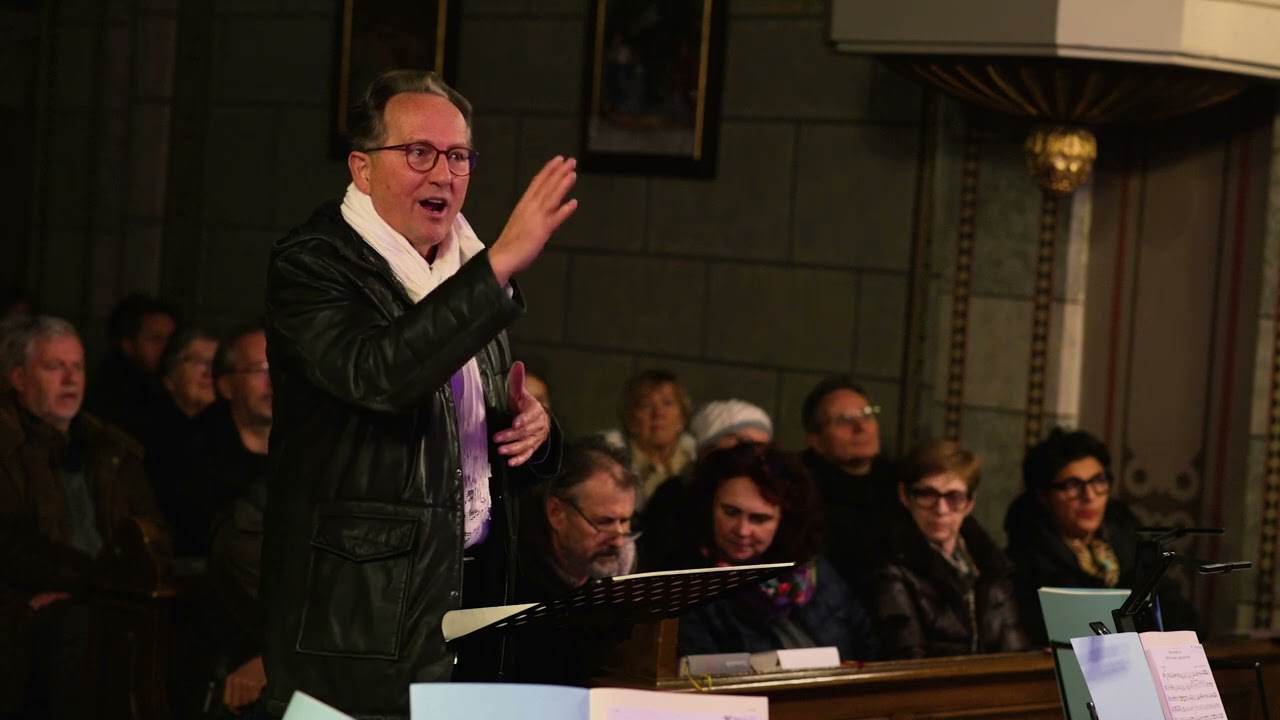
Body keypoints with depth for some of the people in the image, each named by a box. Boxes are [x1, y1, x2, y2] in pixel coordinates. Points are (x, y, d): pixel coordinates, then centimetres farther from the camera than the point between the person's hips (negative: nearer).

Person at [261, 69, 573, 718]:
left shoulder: (472, 272, 15)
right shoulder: (311, 264, -7)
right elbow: (376, 374, -27)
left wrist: (531, 431, 0)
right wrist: (503, 263, -28)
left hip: (476, 594, 6)